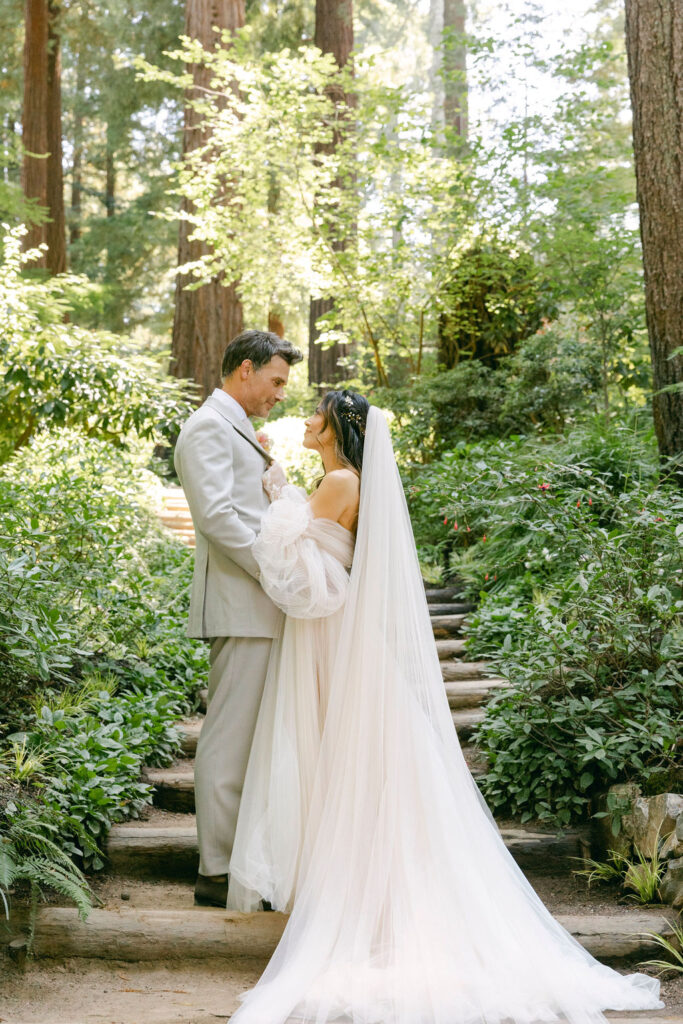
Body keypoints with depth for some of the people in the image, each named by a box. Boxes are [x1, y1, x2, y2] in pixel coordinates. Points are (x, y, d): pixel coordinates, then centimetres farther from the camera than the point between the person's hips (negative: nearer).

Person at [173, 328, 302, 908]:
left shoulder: (239, 432, 23)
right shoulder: (209, 428, -9)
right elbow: (217, 514, -20)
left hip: (262, 605, 10)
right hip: (240, 605, -10)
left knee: (254, 736, 13)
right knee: (231, 736, -6)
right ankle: (218, 872, 1)